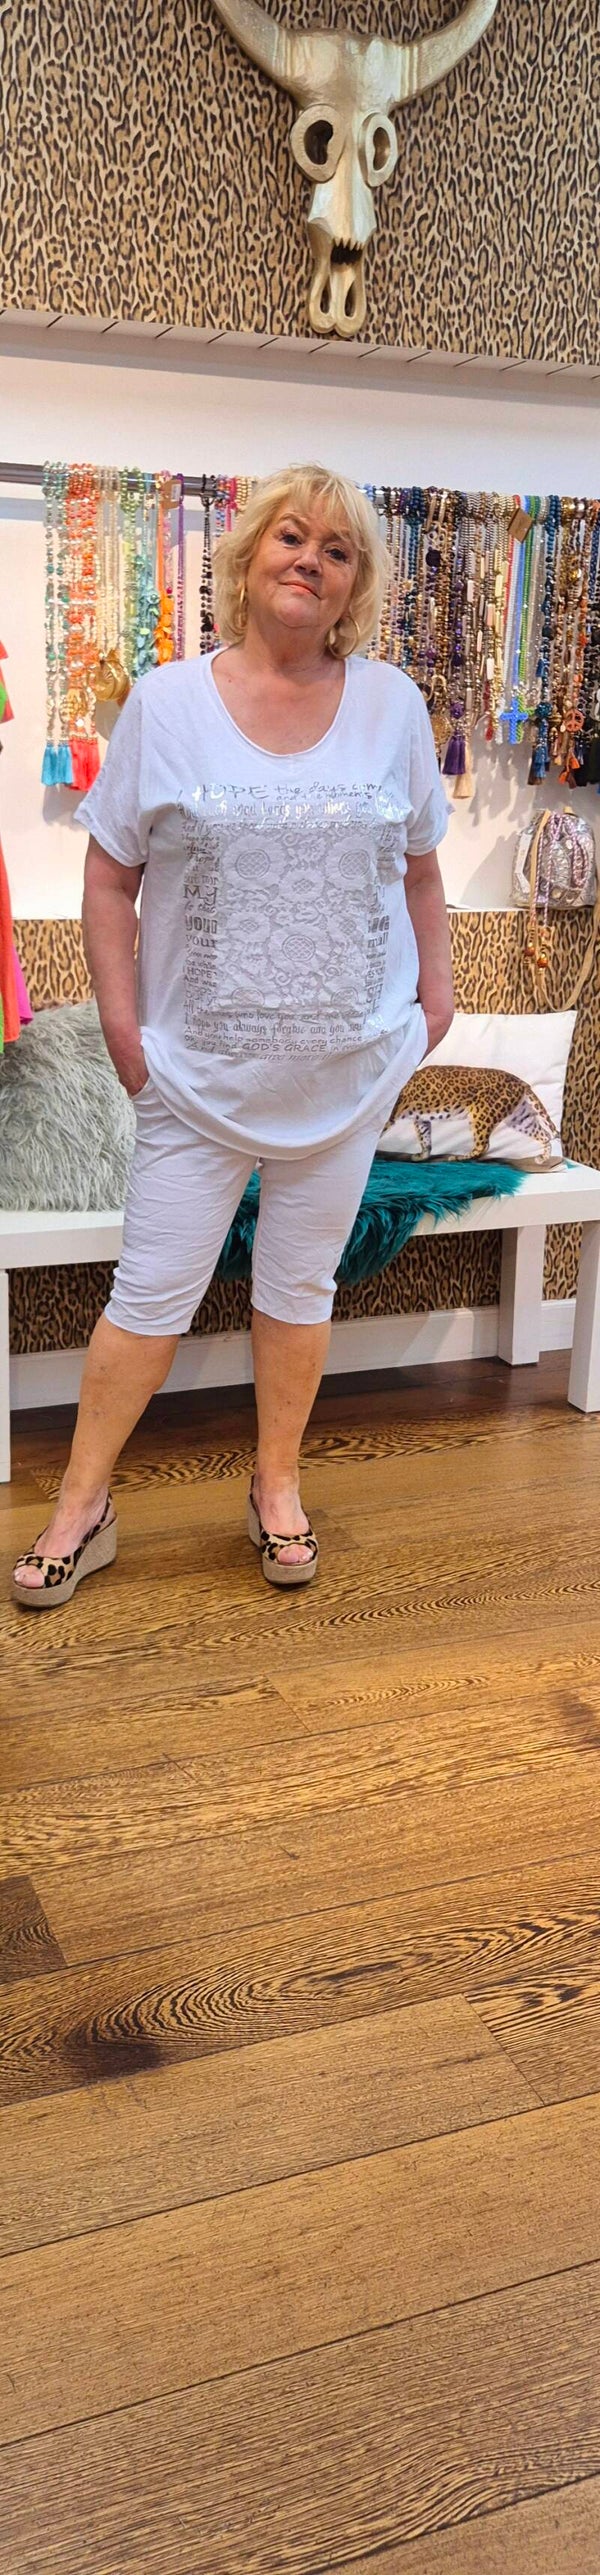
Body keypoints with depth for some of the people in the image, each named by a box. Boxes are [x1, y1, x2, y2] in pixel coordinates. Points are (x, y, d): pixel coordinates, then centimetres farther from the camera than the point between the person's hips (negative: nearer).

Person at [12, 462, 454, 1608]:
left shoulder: (391, 703, 3)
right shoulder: (166, 705, -3)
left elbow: (419, 867, 11)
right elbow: (110, 878, 0)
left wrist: (436, 988, 6)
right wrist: (121, 1023, -6)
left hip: (350, 1069, 2)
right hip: (201, 1070, -1)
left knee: (300, 1283, 13)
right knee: (150, 1295, 3)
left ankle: (277, 1487, 30)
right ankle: (83, 1506, 19)